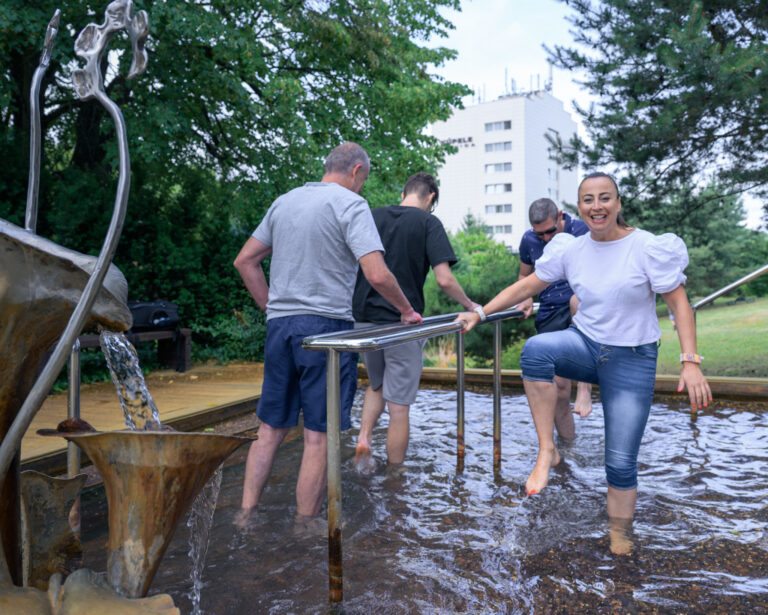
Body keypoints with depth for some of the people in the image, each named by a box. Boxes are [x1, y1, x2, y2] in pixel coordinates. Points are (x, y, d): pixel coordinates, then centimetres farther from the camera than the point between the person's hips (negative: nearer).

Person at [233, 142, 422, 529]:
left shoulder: (284, 202, 15)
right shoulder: (350, 204, -6)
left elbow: (245, 260, 16)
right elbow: (377, 275, -16)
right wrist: (406, 311, -1)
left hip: (279, 325, 7)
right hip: (325, 327, -6)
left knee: (270, 429, 14)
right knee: (318, 436, 3)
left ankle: (245, 517, 19)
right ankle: (304, 530, 13)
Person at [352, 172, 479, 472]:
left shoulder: (371, 217, 9)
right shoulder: (428, 223, -4)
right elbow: (444, 280, -13)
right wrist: (469, 304, 4)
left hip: (363, 319, 5)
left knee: (376, 385, 28)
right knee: (398, 405, 5)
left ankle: (363, 437, 8)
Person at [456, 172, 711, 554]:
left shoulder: (648, 248, -11)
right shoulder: (571, 250, -1)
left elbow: (679, 303, -9)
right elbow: (527, 286, 5)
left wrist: (690, 362, -18)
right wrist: (481, 313, -1)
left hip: (632, 361, -2)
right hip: (585, 345, 3)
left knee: (621, 462, -1)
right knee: (535, 349, -33)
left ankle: (619, 538, 23)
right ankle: (547, 451, -21)